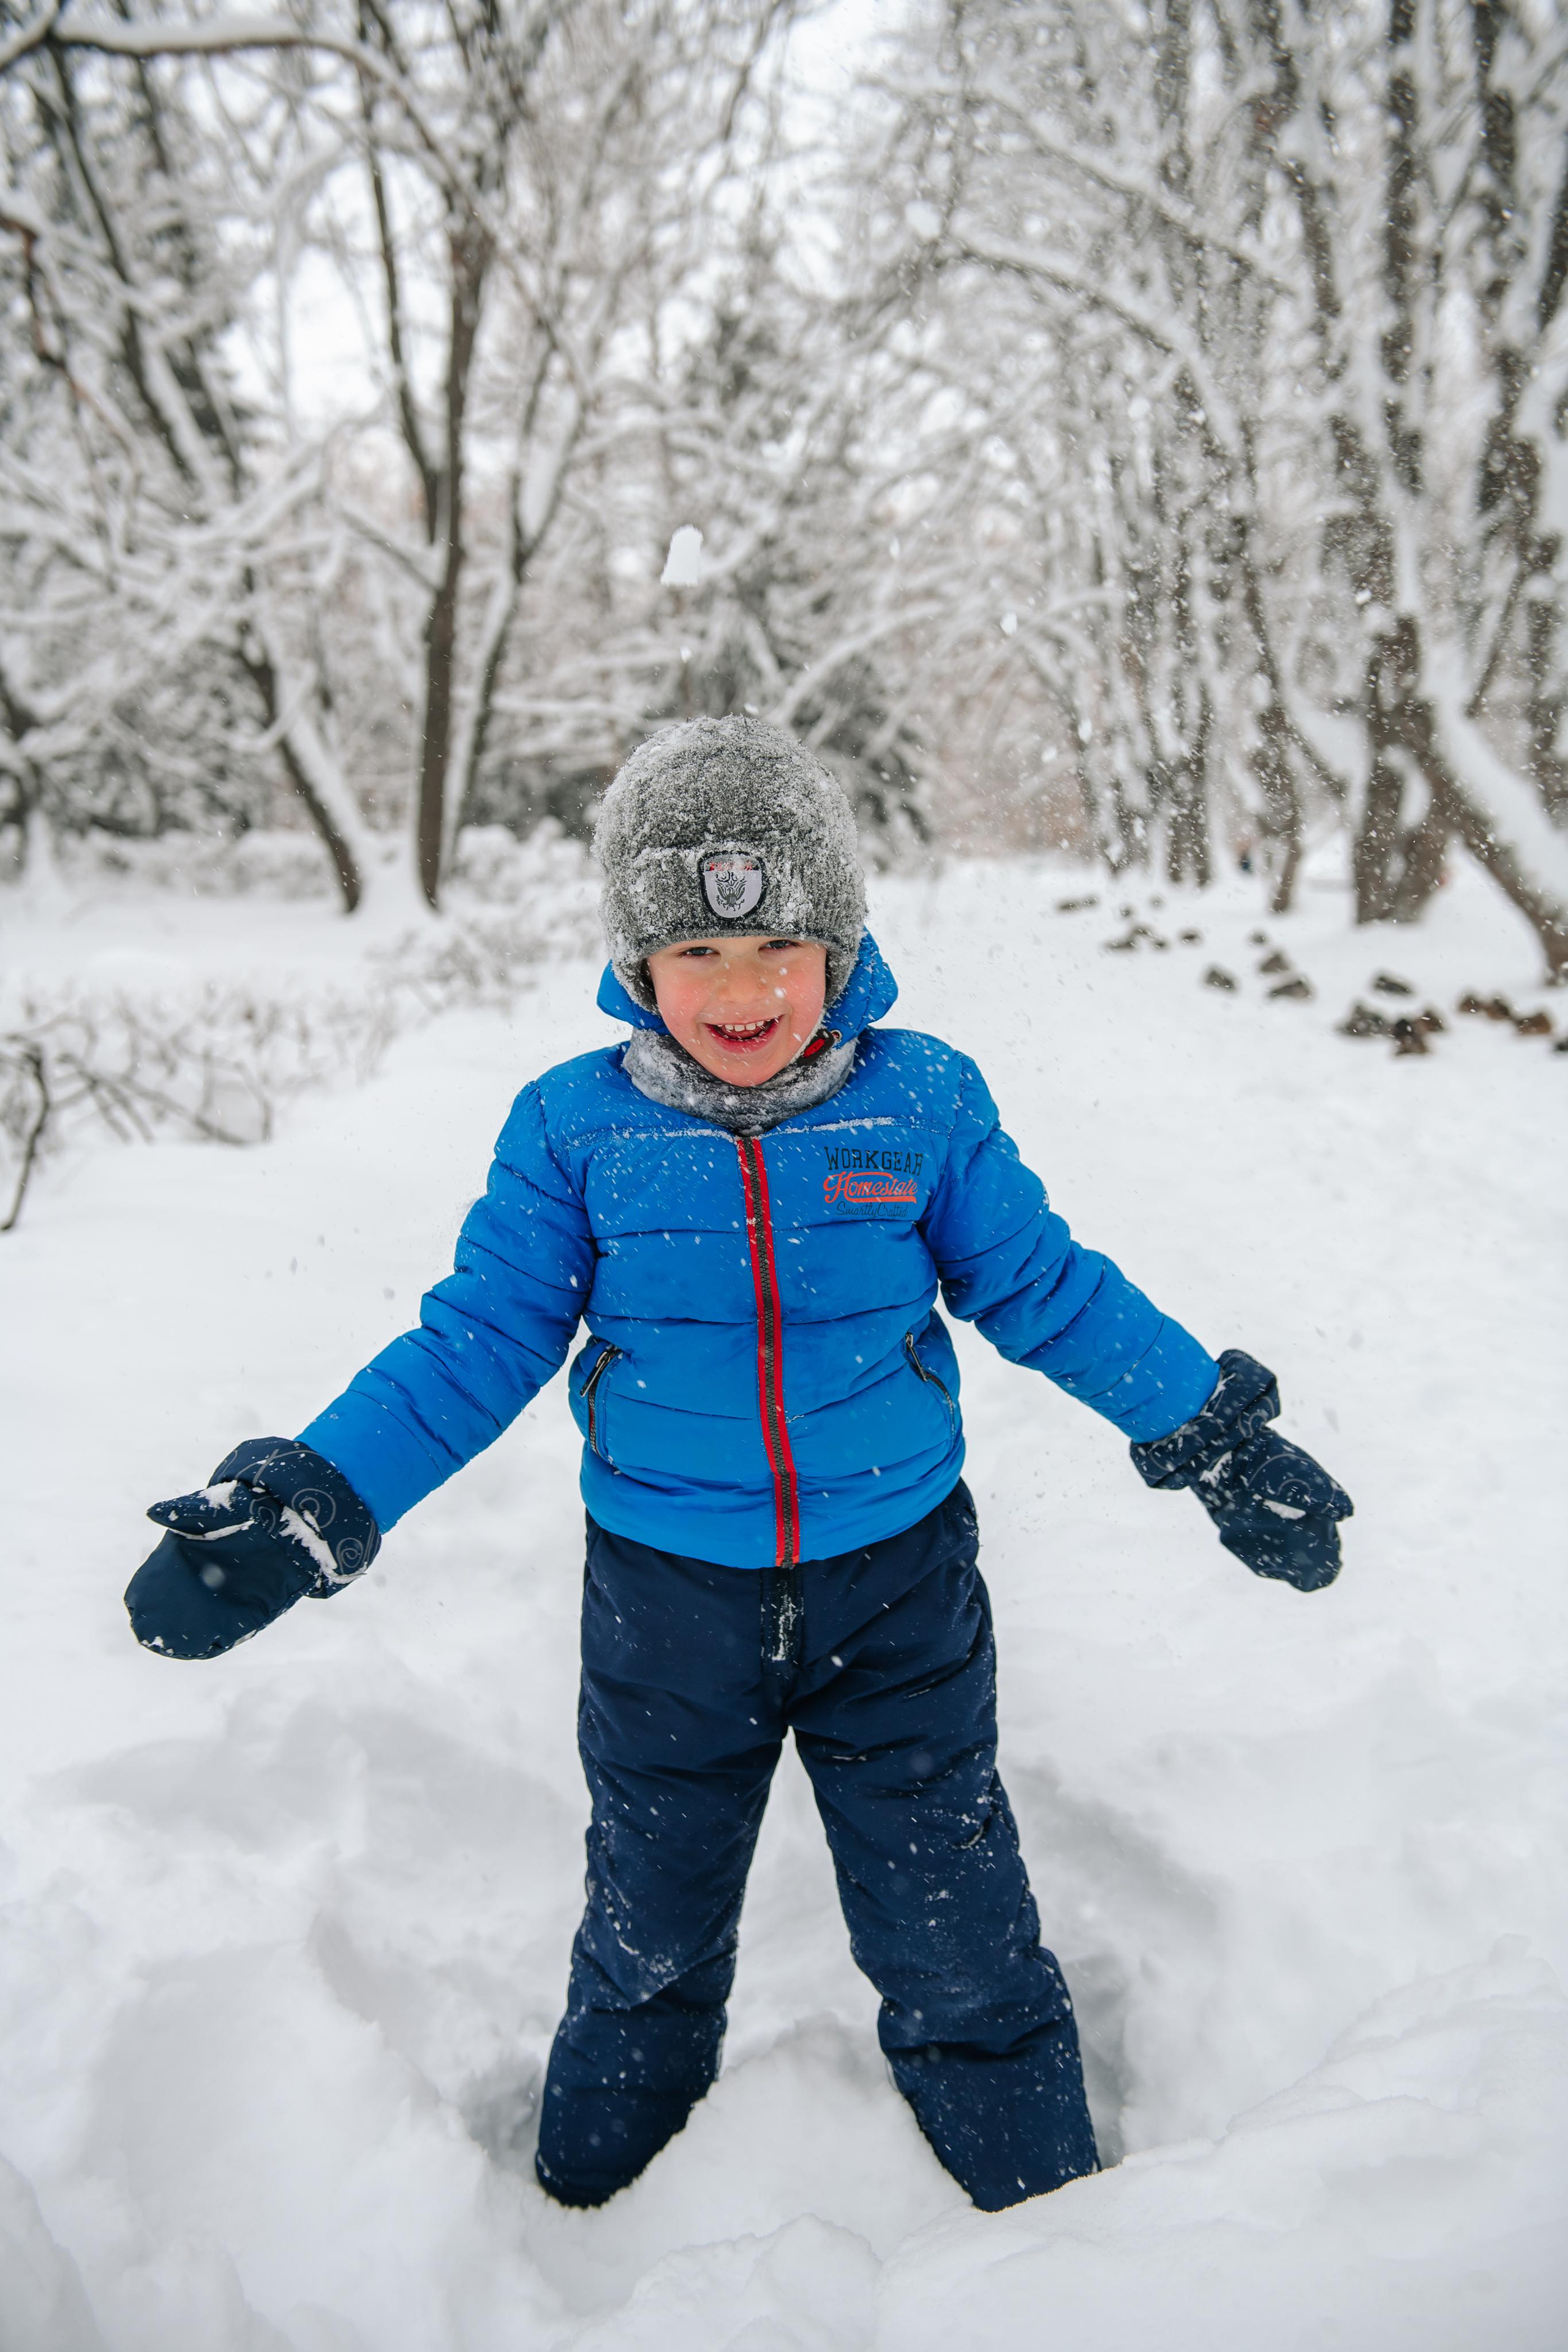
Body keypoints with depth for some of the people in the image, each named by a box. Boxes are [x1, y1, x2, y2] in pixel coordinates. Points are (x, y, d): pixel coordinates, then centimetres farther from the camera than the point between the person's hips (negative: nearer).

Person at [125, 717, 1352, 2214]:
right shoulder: (574, 1127, -10)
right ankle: (595, 2196, 52)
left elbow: (1048, 1292, 0)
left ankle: (1043, 2197, 44)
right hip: (666, 1597, 1)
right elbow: (476, 1342, -5)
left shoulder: (925, 1102, -9)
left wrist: (1218, 1435, 1)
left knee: (956, 1931, 16)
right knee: (647, 1928, 23)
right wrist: (309, 1502, -11)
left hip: (898, 1584, -1)